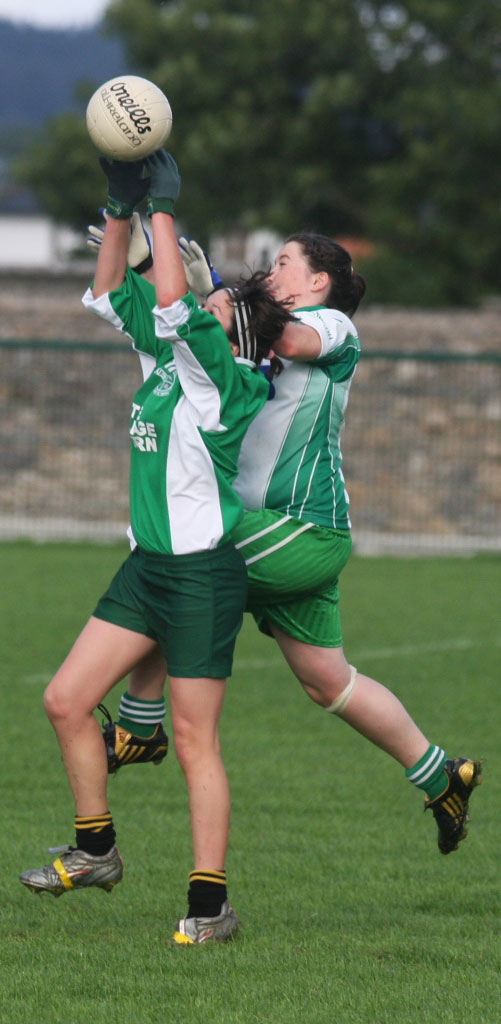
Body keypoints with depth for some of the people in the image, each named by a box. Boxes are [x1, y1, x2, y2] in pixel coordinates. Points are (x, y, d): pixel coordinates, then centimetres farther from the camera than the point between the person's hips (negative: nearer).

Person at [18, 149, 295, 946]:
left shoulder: (223, 381, -15)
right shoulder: (165, 357, 8)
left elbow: (174, 304, -29)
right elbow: (111, 294, 17)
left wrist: (163, 208, -21)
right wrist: (123, 208, 7)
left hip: (205, 572, -9)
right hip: (151, 562, 9)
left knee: (194, 739, -6)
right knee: (66, 701, 7)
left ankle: (211, 902, 0)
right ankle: (96, 851, 21)